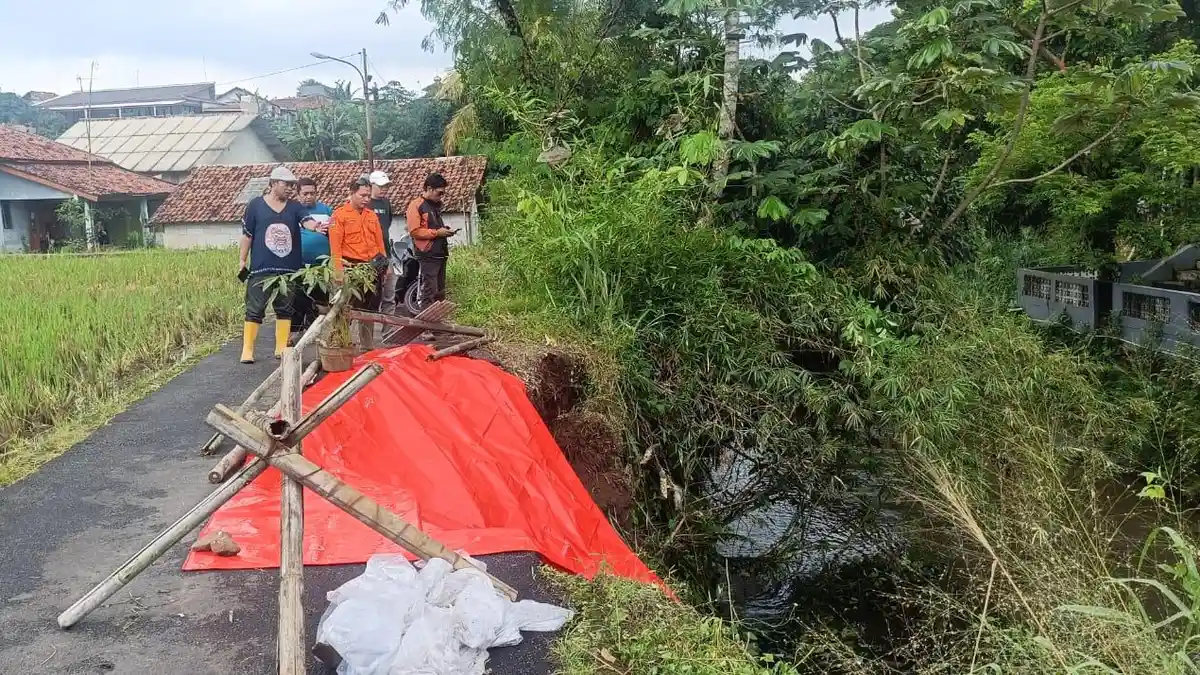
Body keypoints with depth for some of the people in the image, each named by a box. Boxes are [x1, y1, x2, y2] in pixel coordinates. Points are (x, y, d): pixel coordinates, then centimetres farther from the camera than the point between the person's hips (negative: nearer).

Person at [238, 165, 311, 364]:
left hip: (289, 269, 3)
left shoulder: (294, 206, 8)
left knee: (285, 309, 9)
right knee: (254, 309, -2)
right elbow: (247, 235, 3)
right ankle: (247, 350, 4)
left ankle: (282, 348, 18)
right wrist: (242, 261, 1)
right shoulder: (256, 205, 0)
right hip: (261, 268, -3)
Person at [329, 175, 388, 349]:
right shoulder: (340, 215, -5)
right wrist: (338, 271, -16)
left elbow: (379, 242, 17)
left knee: (370, 309, 12)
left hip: (372, 268, 6)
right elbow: (335, 246, -10)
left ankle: (367, 346, 21)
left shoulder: (372, 215, 13)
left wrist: (383, 265, 15)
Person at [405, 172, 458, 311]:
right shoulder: (416, 205, -8)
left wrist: (444, 231, 11)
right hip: (427, 255, -9)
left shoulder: (436, 205, 18)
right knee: (428, 292, -10)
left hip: (440, 253, 9)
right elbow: (414, 231, -16)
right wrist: (437, 233, -16)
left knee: (440, 292, 11)